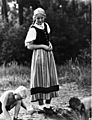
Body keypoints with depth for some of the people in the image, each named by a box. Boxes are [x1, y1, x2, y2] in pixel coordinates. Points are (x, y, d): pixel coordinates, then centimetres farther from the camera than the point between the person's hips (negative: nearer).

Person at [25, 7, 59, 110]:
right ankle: (40, 104, 0)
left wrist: (49, 44, 5)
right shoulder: (33, 29, -10)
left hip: (48, 53, 7)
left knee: (50, 77, 6)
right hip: (39, 54, -7)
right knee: (40, 78, -6)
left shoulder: (46, 26, 10)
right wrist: (43, 46, -16)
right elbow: (29, 46, -12)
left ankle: (48, 103, 13)